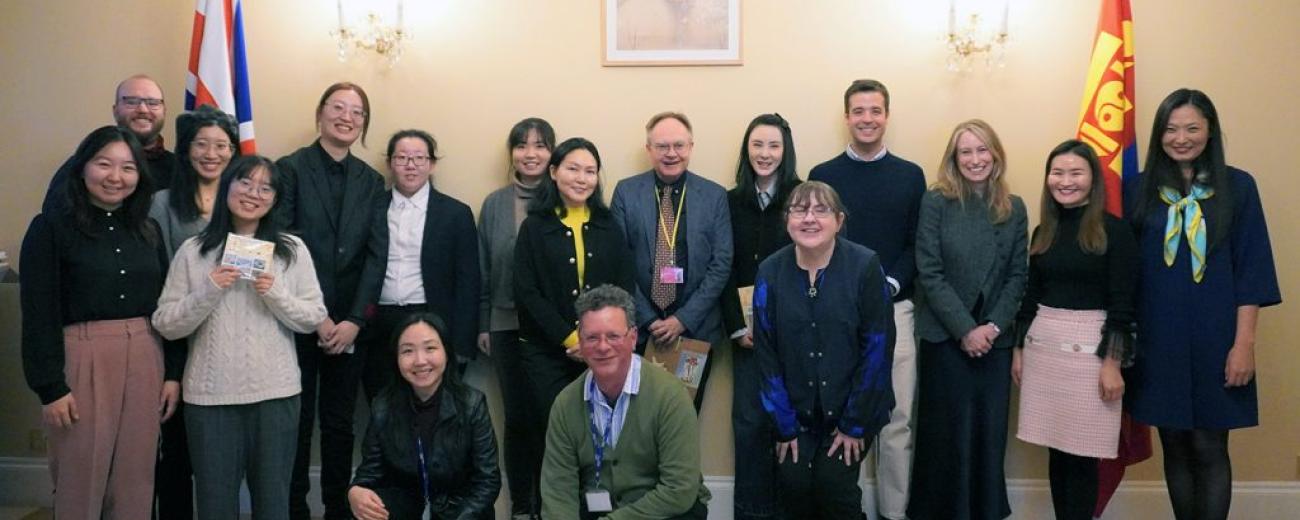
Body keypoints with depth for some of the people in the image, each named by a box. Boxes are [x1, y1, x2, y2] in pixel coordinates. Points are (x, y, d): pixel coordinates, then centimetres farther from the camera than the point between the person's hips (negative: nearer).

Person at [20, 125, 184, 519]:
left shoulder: (148, 230, 11)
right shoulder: (51, 228, -3)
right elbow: (38, 315, -7)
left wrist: (174, 372, 6)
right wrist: (50, 386, -12)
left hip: (145, 362, 4)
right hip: (83, 362, -4)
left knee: (135, 483, 9)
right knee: (81, 483, 5)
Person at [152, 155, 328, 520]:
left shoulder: (293, 249, 4)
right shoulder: (193, 251, 2)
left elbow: (314, 318, 3)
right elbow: (165, 325, 0)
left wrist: (277, 295, -13)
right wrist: (208, 293, -14)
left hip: (276, 393, 1)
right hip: (210, 394, 0)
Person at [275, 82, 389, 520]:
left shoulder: (371, 181, 9)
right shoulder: (290, 168, -2)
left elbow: (377, 254, 2)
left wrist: (354, 320, -9)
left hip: (349, 324, 3)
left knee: (340, 425, 10)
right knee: (296, 424, 5)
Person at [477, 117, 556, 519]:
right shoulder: (495, 204, 5)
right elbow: (483, 268, 8)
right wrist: (482, 324, 7)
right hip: (508, 325, 2)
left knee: (549, 417, 2)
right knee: (517, 417, 8)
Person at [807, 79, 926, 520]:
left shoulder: (910, 175, 8)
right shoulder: (822, 176, 6)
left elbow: (917, 246, 5)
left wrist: (888, 286, -10)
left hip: (894, 309, 1)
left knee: (896, 419, 3)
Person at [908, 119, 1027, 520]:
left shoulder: (1014, 208, 7)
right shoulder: (936, 202, -3)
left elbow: (1018, 275, 4)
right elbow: (929, 273, -9)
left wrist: (994, 326, -9)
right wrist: (965, 329, -13)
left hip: (996, 339, 3)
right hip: (945, 337, -3)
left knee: (990, 432, 6)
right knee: (948, 433, 1)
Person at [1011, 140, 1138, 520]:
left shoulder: (1114, 231, -6)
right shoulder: (1044, 231, 9)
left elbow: (1122, 304, -9)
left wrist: (1112, 363, -12)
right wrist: (1018, 350, 12)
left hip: (1089, 347, -5)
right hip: (1042, 344, 5)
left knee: (1082, 453, 0)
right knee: (1056, 449, 9)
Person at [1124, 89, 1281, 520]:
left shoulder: (1238, 186, -1)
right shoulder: (1138, 189, 3)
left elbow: (1251, 268, -3)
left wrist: (1244, 342, -8)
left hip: (1214, 335, -2)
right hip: (1158, 338, 2)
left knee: (1209, 449, 1)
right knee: (1175, 447, 10)